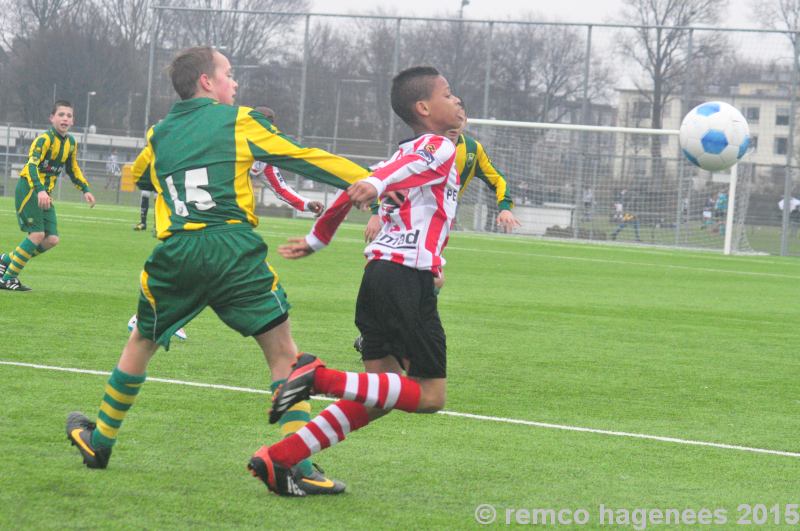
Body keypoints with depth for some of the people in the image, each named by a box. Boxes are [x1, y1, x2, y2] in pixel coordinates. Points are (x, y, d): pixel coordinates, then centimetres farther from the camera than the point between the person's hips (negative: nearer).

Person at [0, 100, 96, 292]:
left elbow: (73, 169, 23)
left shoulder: (71, 143, 9)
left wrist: (85, 190, 13)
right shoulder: (44, 139, -16)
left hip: (45, 193, 8)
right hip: (29, 188, -8)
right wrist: (40, 191, -40)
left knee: (52, 239, -2)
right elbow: (32, 165, -27)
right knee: (37, 234, -18)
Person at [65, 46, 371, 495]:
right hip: (234, 248, -4)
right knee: (284, 353, 0)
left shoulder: (159, 135, 18)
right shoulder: (239, 122, 7)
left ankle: (99, 442, 35)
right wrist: (370, 181, 6)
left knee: (141, 343, 24)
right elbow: (304, 158, 4)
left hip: (176, 255, 4)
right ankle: (301, 465, -11)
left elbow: (135, 178, 37)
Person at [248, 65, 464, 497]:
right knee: (430, 395, -7)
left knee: (377, 397, 9)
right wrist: (378, 185, -45)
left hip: (379, 269, 9)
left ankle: (278, 459, -1)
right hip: (410, 278, -9)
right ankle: (320, 378, -20)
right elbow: (403, 168, -25)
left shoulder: (407, 151, 23)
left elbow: (354, 188, 23)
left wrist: (317, 239, 31)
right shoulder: (439, 147, -3)